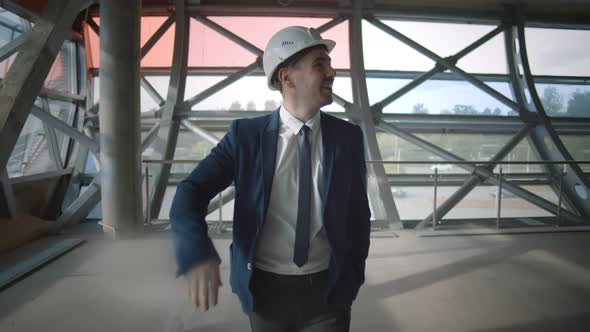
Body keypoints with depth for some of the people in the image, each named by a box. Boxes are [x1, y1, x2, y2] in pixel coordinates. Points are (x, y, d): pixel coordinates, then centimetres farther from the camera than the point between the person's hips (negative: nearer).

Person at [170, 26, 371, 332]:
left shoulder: (348, 137, -4)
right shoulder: (246, 135, -8)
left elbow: (358, 213, 4)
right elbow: (190, 192, -15)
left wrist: (353, 277, 8)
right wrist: (198, 255, -32)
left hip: (326, 290, 0)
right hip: (265, 289, 0)